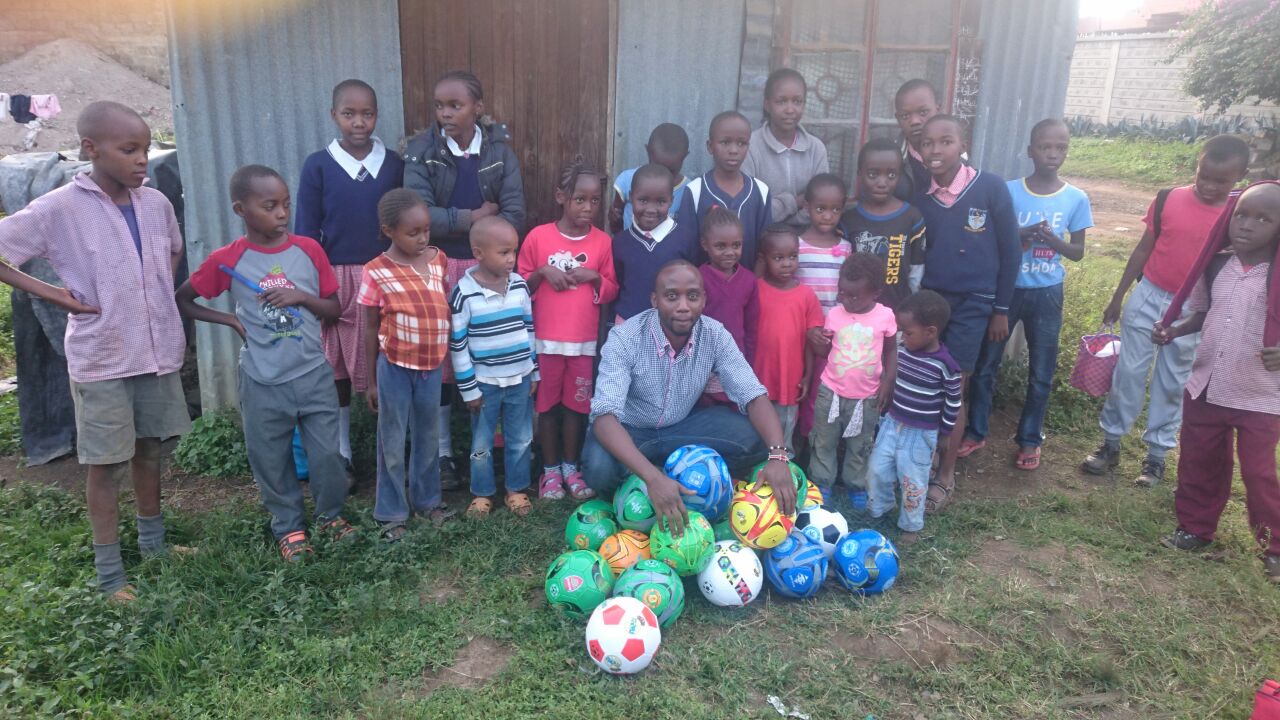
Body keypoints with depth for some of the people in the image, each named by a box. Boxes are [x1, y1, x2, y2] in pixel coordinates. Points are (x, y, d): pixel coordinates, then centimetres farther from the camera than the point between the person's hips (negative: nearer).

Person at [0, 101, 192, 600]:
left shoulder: (156, 203, 1)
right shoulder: (58, 209, -13)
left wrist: (160, 291, 8)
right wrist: (52, 294, -13)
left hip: (158, 351, 5)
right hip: (101, 359, -4)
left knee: (150, 450, 18)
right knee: (106, 465, 6)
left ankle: (153, 542, 37)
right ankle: (110, 575, 19)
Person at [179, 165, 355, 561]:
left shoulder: (308, 249, -3)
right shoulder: (227, 260, -8)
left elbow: (335, 308, 4)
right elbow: (181, 301, 5)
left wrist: (302, 297, -14)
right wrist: (231, 319, -5)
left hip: (314, 375, 1)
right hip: (264, 385, -1)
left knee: (328, 453, 10)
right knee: (272, 461, 12)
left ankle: (330, 514, 34)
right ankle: (289, 527, 32)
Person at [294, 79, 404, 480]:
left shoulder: (393, 163, 4)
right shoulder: (318, 166, 0)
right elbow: (306, 233, 1)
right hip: (336, 280, 0)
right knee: (336, 371, 8)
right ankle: (340, 456, 23)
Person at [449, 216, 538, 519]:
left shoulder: (520, 285, -2)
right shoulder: (463, 293, -14)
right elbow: (457, 344, -10)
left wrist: (534, 372, 9)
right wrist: (468, 388, -8)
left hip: (520, 378, 3)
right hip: (484, 382, -3)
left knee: (521, 440, 14)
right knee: (482, 443, 11)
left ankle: (517, 489, 31)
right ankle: (482, 493, 29)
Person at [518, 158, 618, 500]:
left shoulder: (603, 241, 1)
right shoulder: (538, 236, -4)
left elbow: (612, 291, 7)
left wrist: (595, 278, -12)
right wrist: (542, 273, -16)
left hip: (585, 341, 1)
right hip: (545, 339, -1)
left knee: (576, 404, 11)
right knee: (548, 404, 8)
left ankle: (571, 467, 26)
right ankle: (550, 470, 22)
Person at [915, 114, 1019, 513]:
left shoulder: (991, 187, -11)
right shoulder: (919, 193, -2)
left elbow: (1010, 250, -4)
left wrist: (1001, 309, -1)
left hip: (972, 303, -3)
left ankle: (945, 476, 15)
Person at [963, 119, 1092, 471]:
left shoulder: (1076, 199, -3)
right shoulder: (1009, 191, -6)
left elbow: (1078, 251, 3)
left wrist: (1054, 241, -18)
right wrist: (1021, 235, -21)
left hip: (1047, 294, 1)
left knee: (1041, 373, 8)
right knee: (985, 364, 6)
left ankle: (1030, 439, 24)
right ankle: (976, 431, 23)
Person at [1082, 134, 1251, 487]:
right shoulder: (1168, 200, -6)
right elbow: (1144, 249, 3)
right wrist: (1118, 296, 5)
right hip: (1148, 297, 1)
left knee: (1173, 384, 9)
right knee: (1128, 372, 5)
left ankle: (1157, 455, 20)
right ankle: (1110, 443, 17)